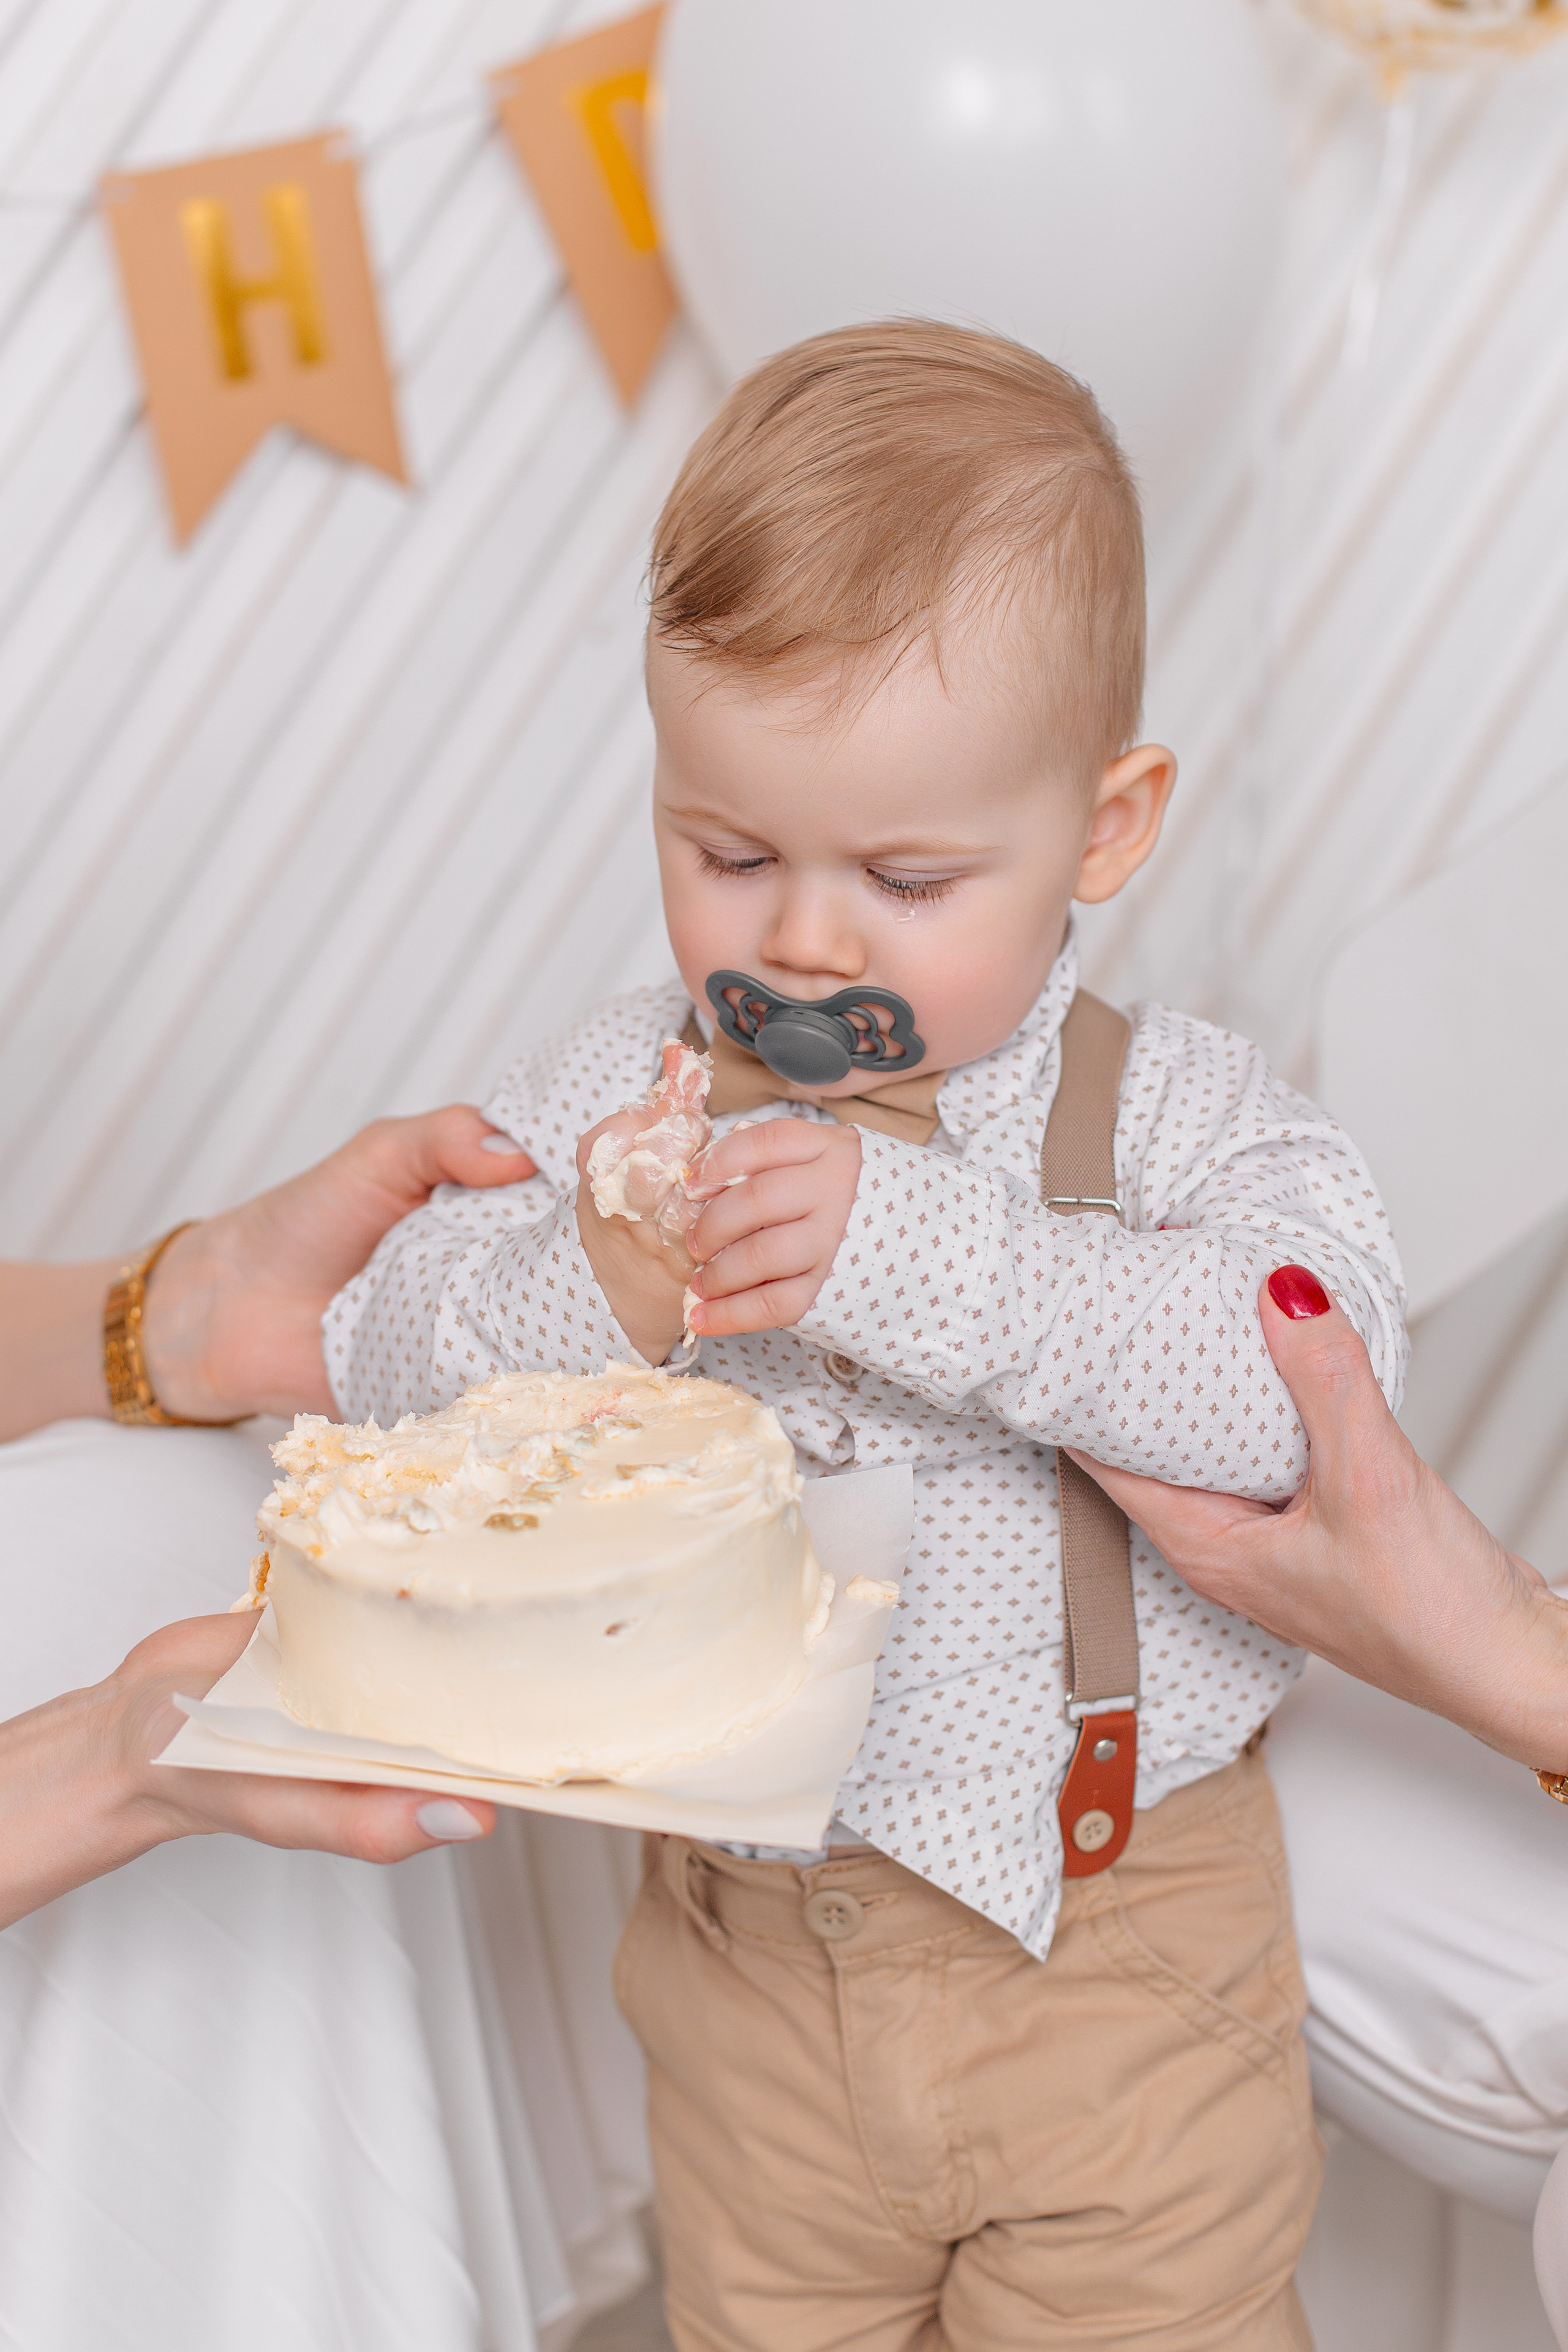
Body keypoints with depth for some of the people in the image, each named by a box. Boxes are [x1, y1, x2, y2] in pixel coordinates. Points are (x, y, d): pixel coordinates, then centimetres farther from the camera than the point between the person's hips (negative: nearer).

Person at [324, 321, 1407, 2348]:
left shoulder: (1168, 1105, -13)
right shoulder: (609, 1099, -5)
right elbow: (380, 1374, -6)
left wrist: (929, 1258, -37)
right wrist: (584, 1292, -28)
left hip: (1119, 1958, -2)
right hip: (753, 1936, 3)